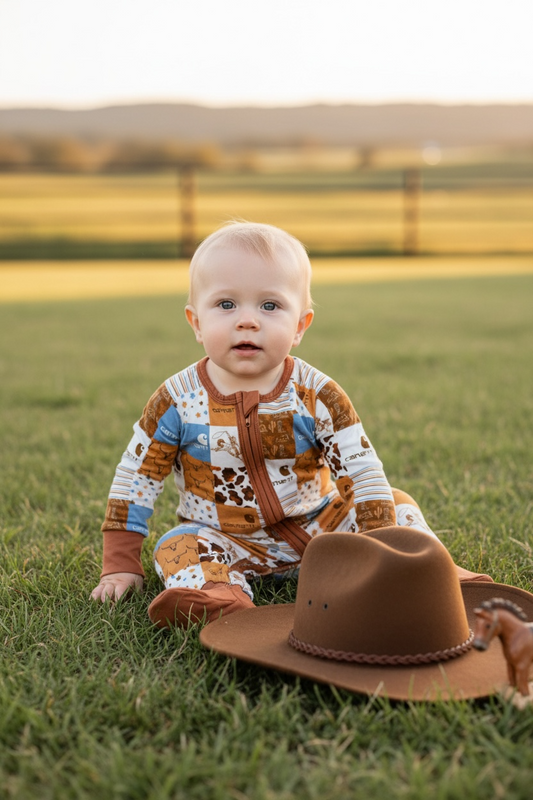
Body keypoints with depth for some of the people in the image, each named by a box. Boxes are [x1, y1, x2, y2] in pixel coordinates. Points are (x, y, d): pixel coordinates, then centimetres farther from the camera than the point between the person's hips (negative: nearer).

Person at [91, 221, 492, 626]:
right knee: (177, 548, -29)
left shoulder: (317, 396, -12)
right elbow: (135, 478, -3)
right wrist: (122, 564, -4)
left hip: (317, 523, 1)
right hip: (226, 541, -1)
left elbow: (364, 474, -11)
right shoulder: (176, 401, -12)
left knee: (397, 504, -7)